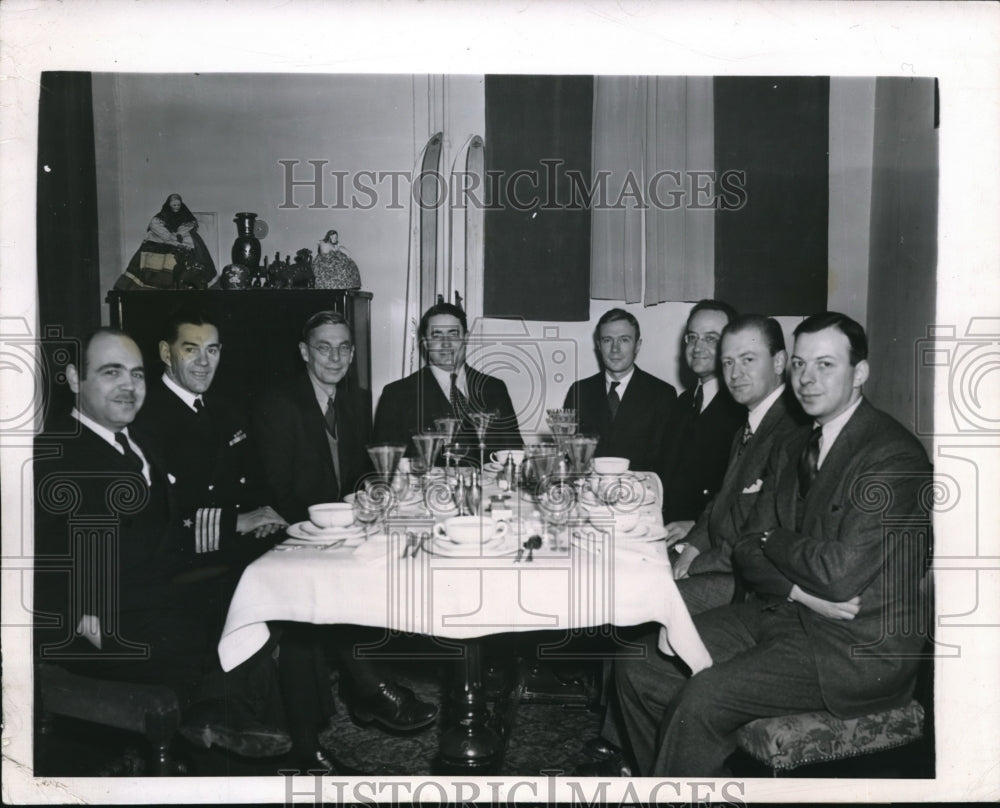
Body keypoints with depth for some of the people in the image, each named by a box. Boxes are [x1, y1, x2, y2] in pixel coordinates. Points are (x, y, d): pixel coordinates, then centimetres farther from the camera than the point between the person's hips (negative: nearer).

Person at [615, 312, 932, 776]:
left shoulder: (894, 457, -15)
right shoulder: (789, 451, 11)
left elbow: (840, 574, -24)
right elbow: (747, 549, 8)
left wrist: (774, 539, -5)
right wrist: (798, 591, -13)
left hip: (858, 646, -8)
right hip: (783, 614, 8)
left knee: (701, 699, -24)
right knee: (640, 667, -3)